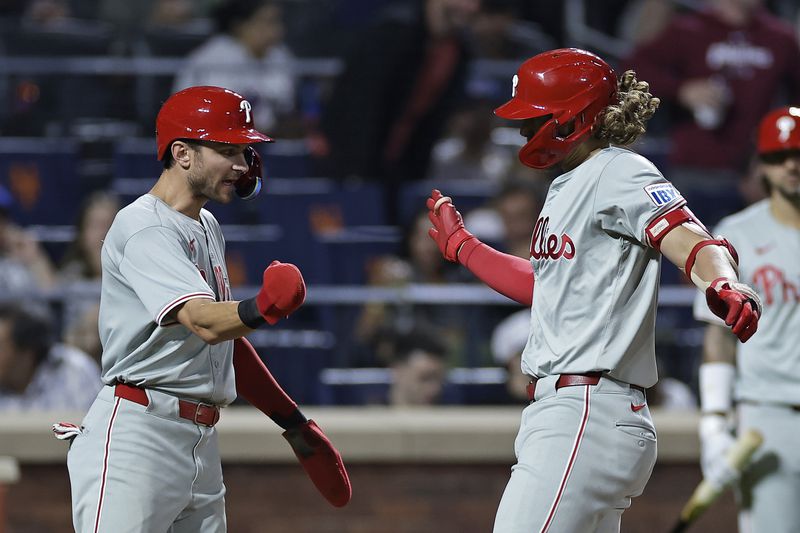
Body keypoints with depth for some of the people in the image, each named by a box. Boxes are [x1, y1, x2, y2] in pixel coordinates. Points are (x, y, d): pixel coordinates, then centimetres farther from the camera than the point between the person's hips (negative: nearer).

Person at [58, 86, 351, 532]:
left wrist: (294, 422, 23)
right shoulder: (144, 229, -13)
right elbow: (205, 323, -28)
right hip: (137, 440, -9)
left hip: (202, 442, 9)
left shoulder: (207, 228, 18)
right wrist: (262, 310, -48)